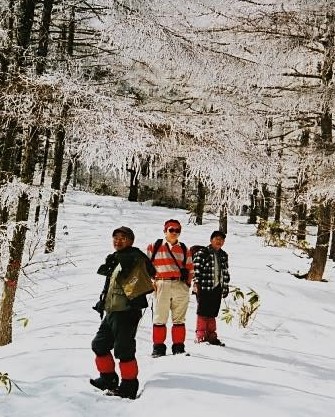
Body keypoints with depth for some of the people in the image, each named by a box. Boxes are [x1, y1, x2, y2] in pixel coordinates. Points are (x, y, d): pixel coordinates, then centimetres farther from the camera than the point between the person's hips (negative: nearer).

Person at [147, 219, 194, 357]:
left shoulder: (184, 249, 14)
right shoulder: (154, 247, 7)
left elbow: (190, 269, 16)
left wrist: (188, 282, 4)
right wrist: (150, 281, -3)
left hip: (181, 287, 2)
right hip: (161, 286, -2)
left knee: (179, 319, 6)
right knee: (160, 318, 0)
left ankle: (179, 347, 14)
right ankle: (158, 347, 9)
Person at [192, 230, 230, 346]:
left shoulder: (224, 255, 16)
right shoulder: (202, 252, -4)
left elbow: (225, 272, 22)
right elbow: (196, 268, -8)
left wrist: (225, 286, 20)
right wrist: (196, 283, -13)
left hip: (217, 288, 6)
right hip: (204, 288, -6)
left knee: (212, 313, 11)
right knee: (203, 312, -2)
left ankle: (211, 336, 17)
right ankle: (200, 335, 4)